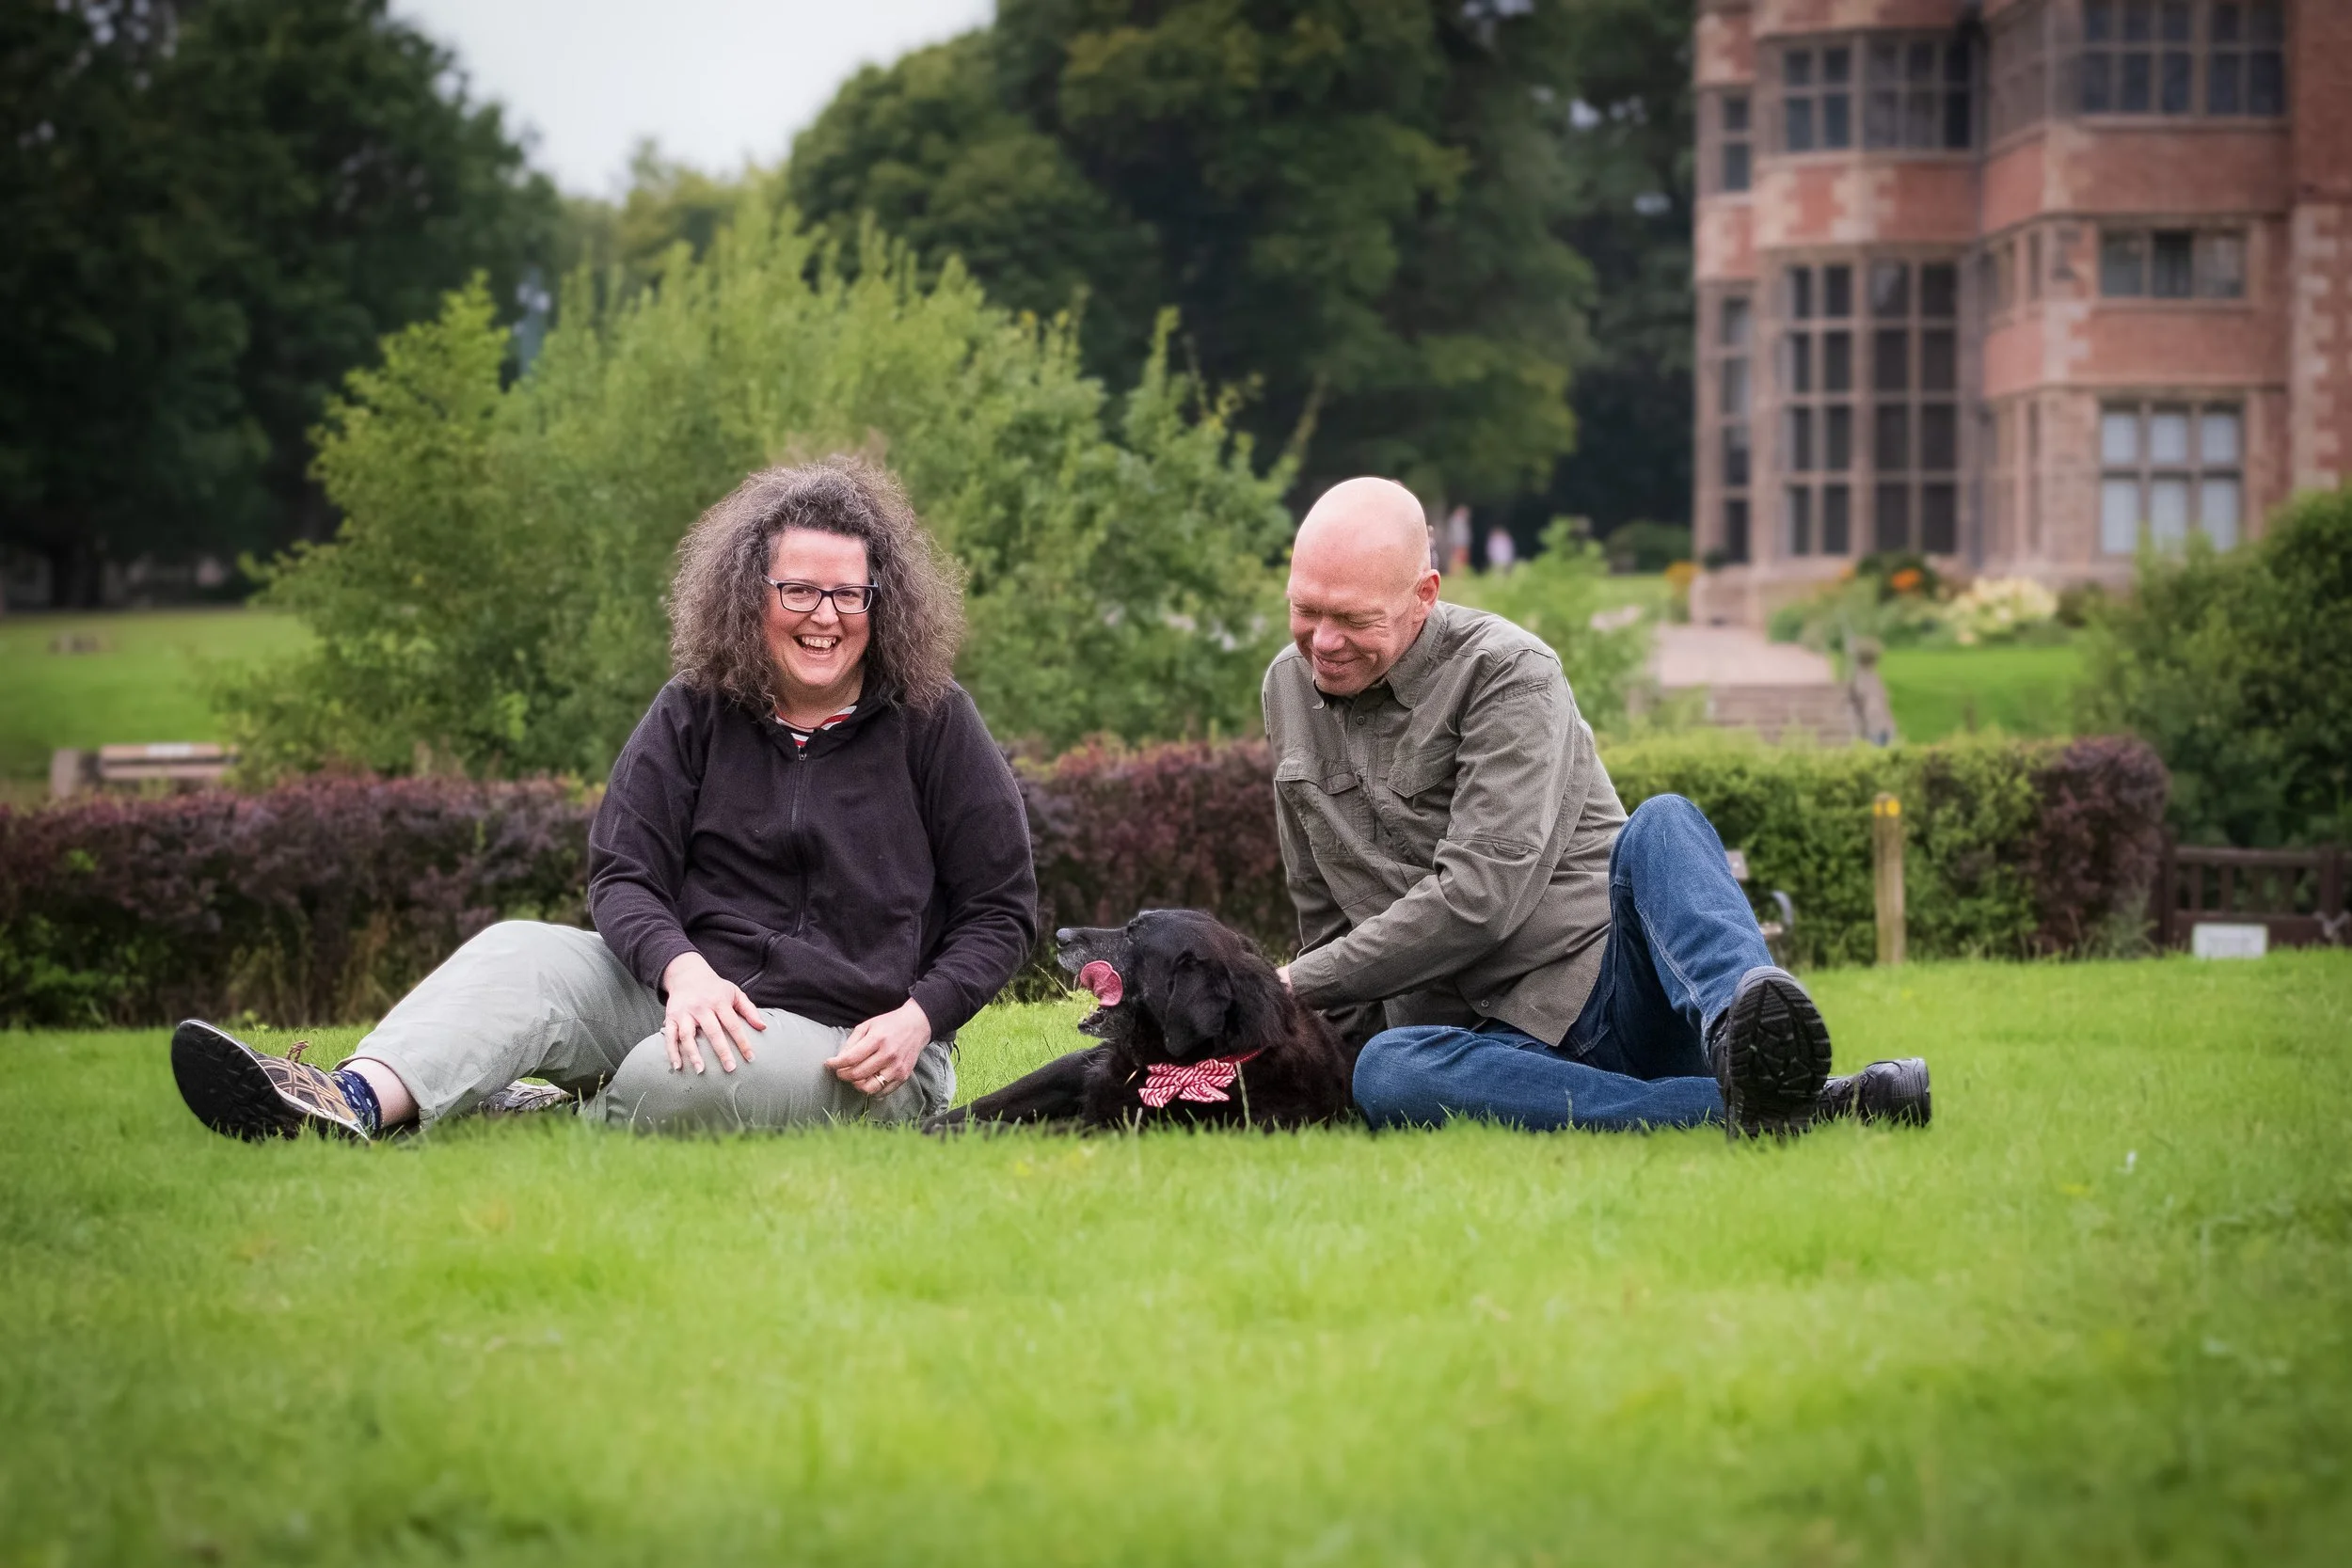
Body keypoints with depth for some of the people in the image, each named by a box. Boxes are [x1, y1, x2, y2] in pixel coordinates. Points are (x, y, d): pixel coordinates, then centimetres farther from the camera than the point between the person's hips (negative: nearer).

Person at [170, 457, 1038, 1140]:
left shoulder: (933, 723, 0)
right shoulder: (695, 715, 7)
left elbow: (1000, 911, 4)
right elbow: (623, 875, 0)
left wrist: (918, 1018, -13)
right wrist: (683, 969, -22)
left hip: (849, 1043, -4)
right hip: (694, 995, 4)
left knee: (680, 1080, -36)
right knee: (523, 952, -23)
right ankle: (360, 1102, -46)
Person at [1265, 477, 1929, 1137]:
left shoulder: (1507, 673, -6)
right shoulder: (1288, 687, 14)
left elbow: (1477, 898, -16)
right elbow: (1323, 906, 25)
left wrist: (1301, 984, -11)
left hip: (1619, 984, -3)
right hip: (1507, 1045, 3)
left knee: (1661, 827, -33)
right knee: (1385, 1072, -34)